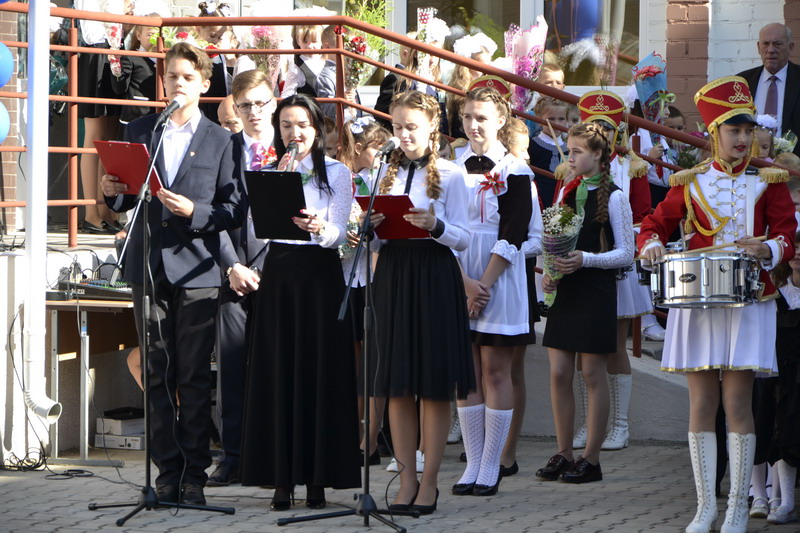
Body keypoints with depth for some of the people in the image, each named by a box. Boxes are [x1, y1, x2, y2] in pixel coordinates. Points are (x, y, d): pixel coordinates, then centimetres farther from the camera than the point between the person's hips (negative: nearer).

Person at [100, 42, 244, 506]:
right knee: (158, 375, 3)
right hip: (149, 267, 3)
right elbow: (127, 199, 17)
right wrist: (114, 193, -5)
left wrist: (194, 211, -17)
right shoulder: (139, 132, 13)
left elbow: (234, 210, 0)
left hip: (196, 269, -3)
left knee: (195, 377, -3)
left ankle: (194, 474, 1)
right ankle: (168, 472, 7)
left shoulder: (221, 141, 5)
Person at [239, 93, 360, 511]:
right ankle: (282, 479, 2)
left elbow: (337, 234, -7)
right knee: (277, 374, -1)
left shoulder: (337, 173, 4)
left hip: (320, 276, -2)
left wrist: (318, 227, -29)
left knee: (320, 372, -3)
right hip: (278, 273, 2)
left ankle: (318, 477, 1)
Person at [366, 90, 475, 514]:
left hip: (434, 277, -4)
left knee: (434, 385, -2)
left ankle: (429, 482, 3)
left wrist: (434, 225, -23)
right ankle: (407, 479, 10)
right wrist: (373, 227, -7)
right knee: (397, 384, 3)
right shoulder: (388, 175, 13)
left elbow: (462, 239, -5)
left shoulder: (450, 175, 0)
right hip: (393, 275, 4)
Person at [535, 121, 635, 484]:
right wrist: (547, 273, 0)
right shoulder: (567, 192, 12)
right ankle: (563, 454, 12)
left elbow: (625, 253, -7)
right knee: (559, 373, 4)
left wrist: (586, 259, -20)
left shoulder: (613, 197, -6)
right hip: (564, 290, 6)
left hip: (596, 291, -6)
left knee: (593, 376, -1)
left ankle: (591, 459, 4)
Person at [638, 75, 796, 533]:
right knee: (701, 404, 2)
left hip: (749, 301, -2)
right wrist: (652, 246, -7)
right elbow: (656, 224, 15)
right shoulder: (690, 182, 8)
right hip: (697, 302, 2)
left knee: (737, 402, -5)